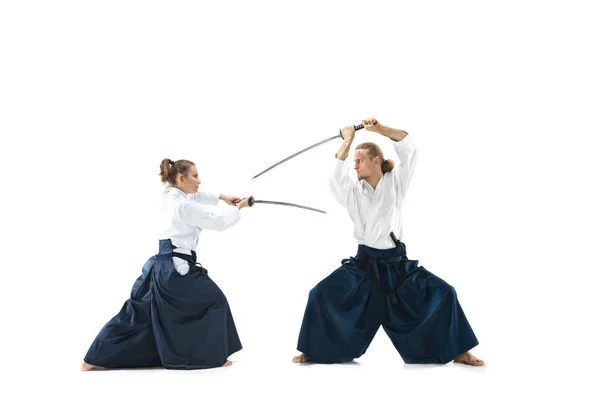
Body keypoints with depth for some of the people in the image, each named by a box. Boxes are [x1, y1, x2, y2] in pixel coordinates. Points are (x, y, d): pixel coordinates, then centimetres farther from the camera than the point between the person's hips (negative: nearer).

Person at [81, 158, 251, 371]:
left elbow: (196, 195, 29)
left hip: (163, 265, 9)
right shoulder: (184, 206, -16)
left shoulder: (172, 196, 10)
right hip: (177, 267, -9)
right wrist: (238, 208, 6)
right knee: (214, 301, 8)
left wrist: (222, 197, 22)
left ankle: (96, 359, 9)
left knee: (138, 311, 10)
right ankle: (213, 356, 15)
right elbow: (219, 221, -10)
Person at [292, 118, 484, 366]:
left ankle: (458, 352, 4)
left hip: (396, 262, 0)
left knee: (443, 294, -11)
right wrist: (347, 140, -6)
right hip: (364, 263, 1)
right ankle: (313, 351, 7)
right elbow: (337, 172, -17)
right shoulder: (352, 191, 2)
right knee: (321, 295, -11)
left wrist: (380, 129, -15)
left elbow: (409, 148, -10)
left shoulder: (395, 183, 1)